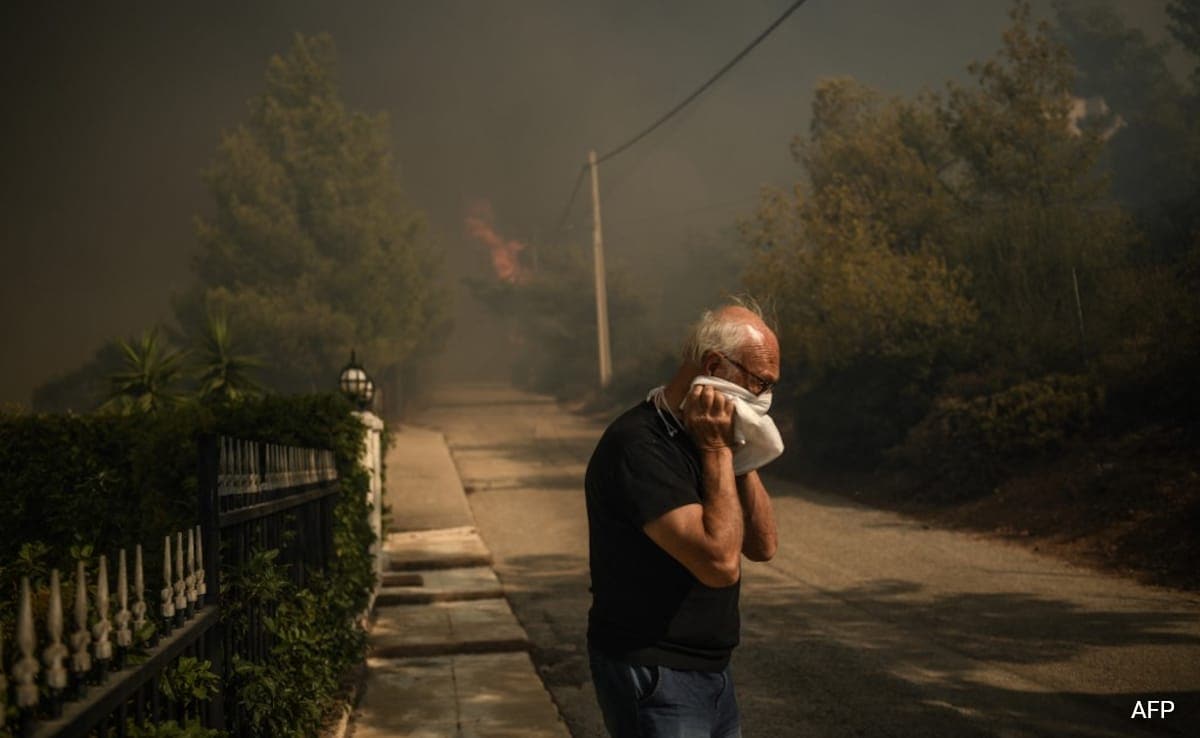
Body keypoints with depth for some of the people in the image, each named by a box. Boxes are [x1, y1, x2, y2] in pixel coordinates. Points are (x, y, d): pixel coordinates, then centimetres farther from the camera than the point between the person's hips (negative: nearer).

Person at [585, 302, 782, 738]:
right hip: (653, 677, -8)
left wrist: (738, 454, -4)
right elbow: (720, 562, -27)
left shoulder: (701, 440, 8)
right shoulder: (638, 445, -21)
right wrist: (717, 451, -19)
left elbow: (762, 546, 5)